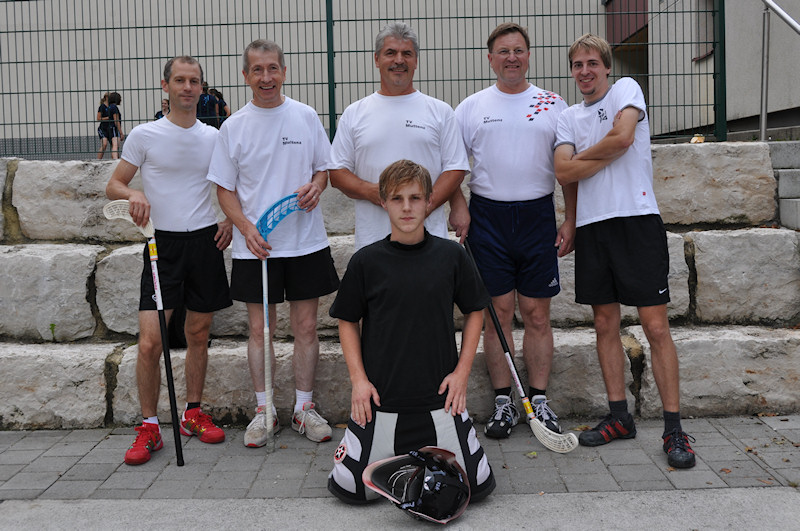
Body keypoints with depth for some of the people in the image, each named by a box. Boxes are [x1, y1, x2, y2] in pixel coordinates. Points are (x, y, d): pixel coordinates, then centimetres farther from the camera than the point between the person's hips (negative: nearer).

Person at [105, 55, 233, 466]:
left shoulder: (214, 138, 9)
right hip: (162, 242, -3)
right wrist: (132, 193, -18)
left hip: (205, 241, 3)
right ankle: (149, 428, 3)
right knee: (150, 341, -10)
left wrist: (231, 220, 3)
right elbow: (113, 186, 5)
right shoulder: (145, 135, 1)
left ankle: (192, 414, 25)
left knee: (198, 335, 11)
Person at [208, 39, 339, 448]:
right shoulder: (234, 126, 2)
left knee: (306, 327, 5)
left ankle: (304, 407, 19)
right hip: (255, 245, 0)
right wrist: (246, 228, -11)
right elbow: (225, 188, 4)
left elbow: (325, 166, 12)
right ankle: (264, 410, 19)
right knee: (260, 329, 5)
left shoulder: (306, 117, 3)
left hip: (306, 241, 1)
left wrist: (316, 185, -12)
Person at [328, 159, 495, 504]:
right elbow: (347, 321, 6)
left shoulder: (451, 255, -2)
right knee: (348, 488, -3)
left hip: (439, 395, 1)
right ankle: (393, 454, 27)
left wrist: (462, 372, 1)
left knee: (477, 485, -2)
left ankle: (424, 452, 27)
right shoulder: (366, 261, -4)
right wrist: (358, 379, -3)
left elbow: (474, 311, 9)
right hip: (379, 397, 0)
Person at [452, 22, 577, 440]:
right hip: (488, 216, -1)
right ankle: (503, 402, 12)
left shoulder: (553, 105, 9)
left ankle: (539, 400, 14)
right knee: (498, 312, 2)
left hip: (537, 215, 1)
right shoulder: (471, 107, 7)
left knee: (537, 314, 4)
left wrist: (571, 221, 3)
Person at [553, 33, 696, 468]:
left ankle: (674, 428, 0)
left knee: (656, 326, -6)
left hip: (636, 219, -5)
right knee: (605, 325, 9)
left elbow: (622, 136, -14)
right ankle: (619, 418, 19)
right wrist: (607, 152, -6)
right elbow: (564, 172, 1)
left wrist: (582, 155, 0)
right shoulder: (568, 117, 16)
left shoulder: (626, 89, 5)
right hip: (592, 225, 5)